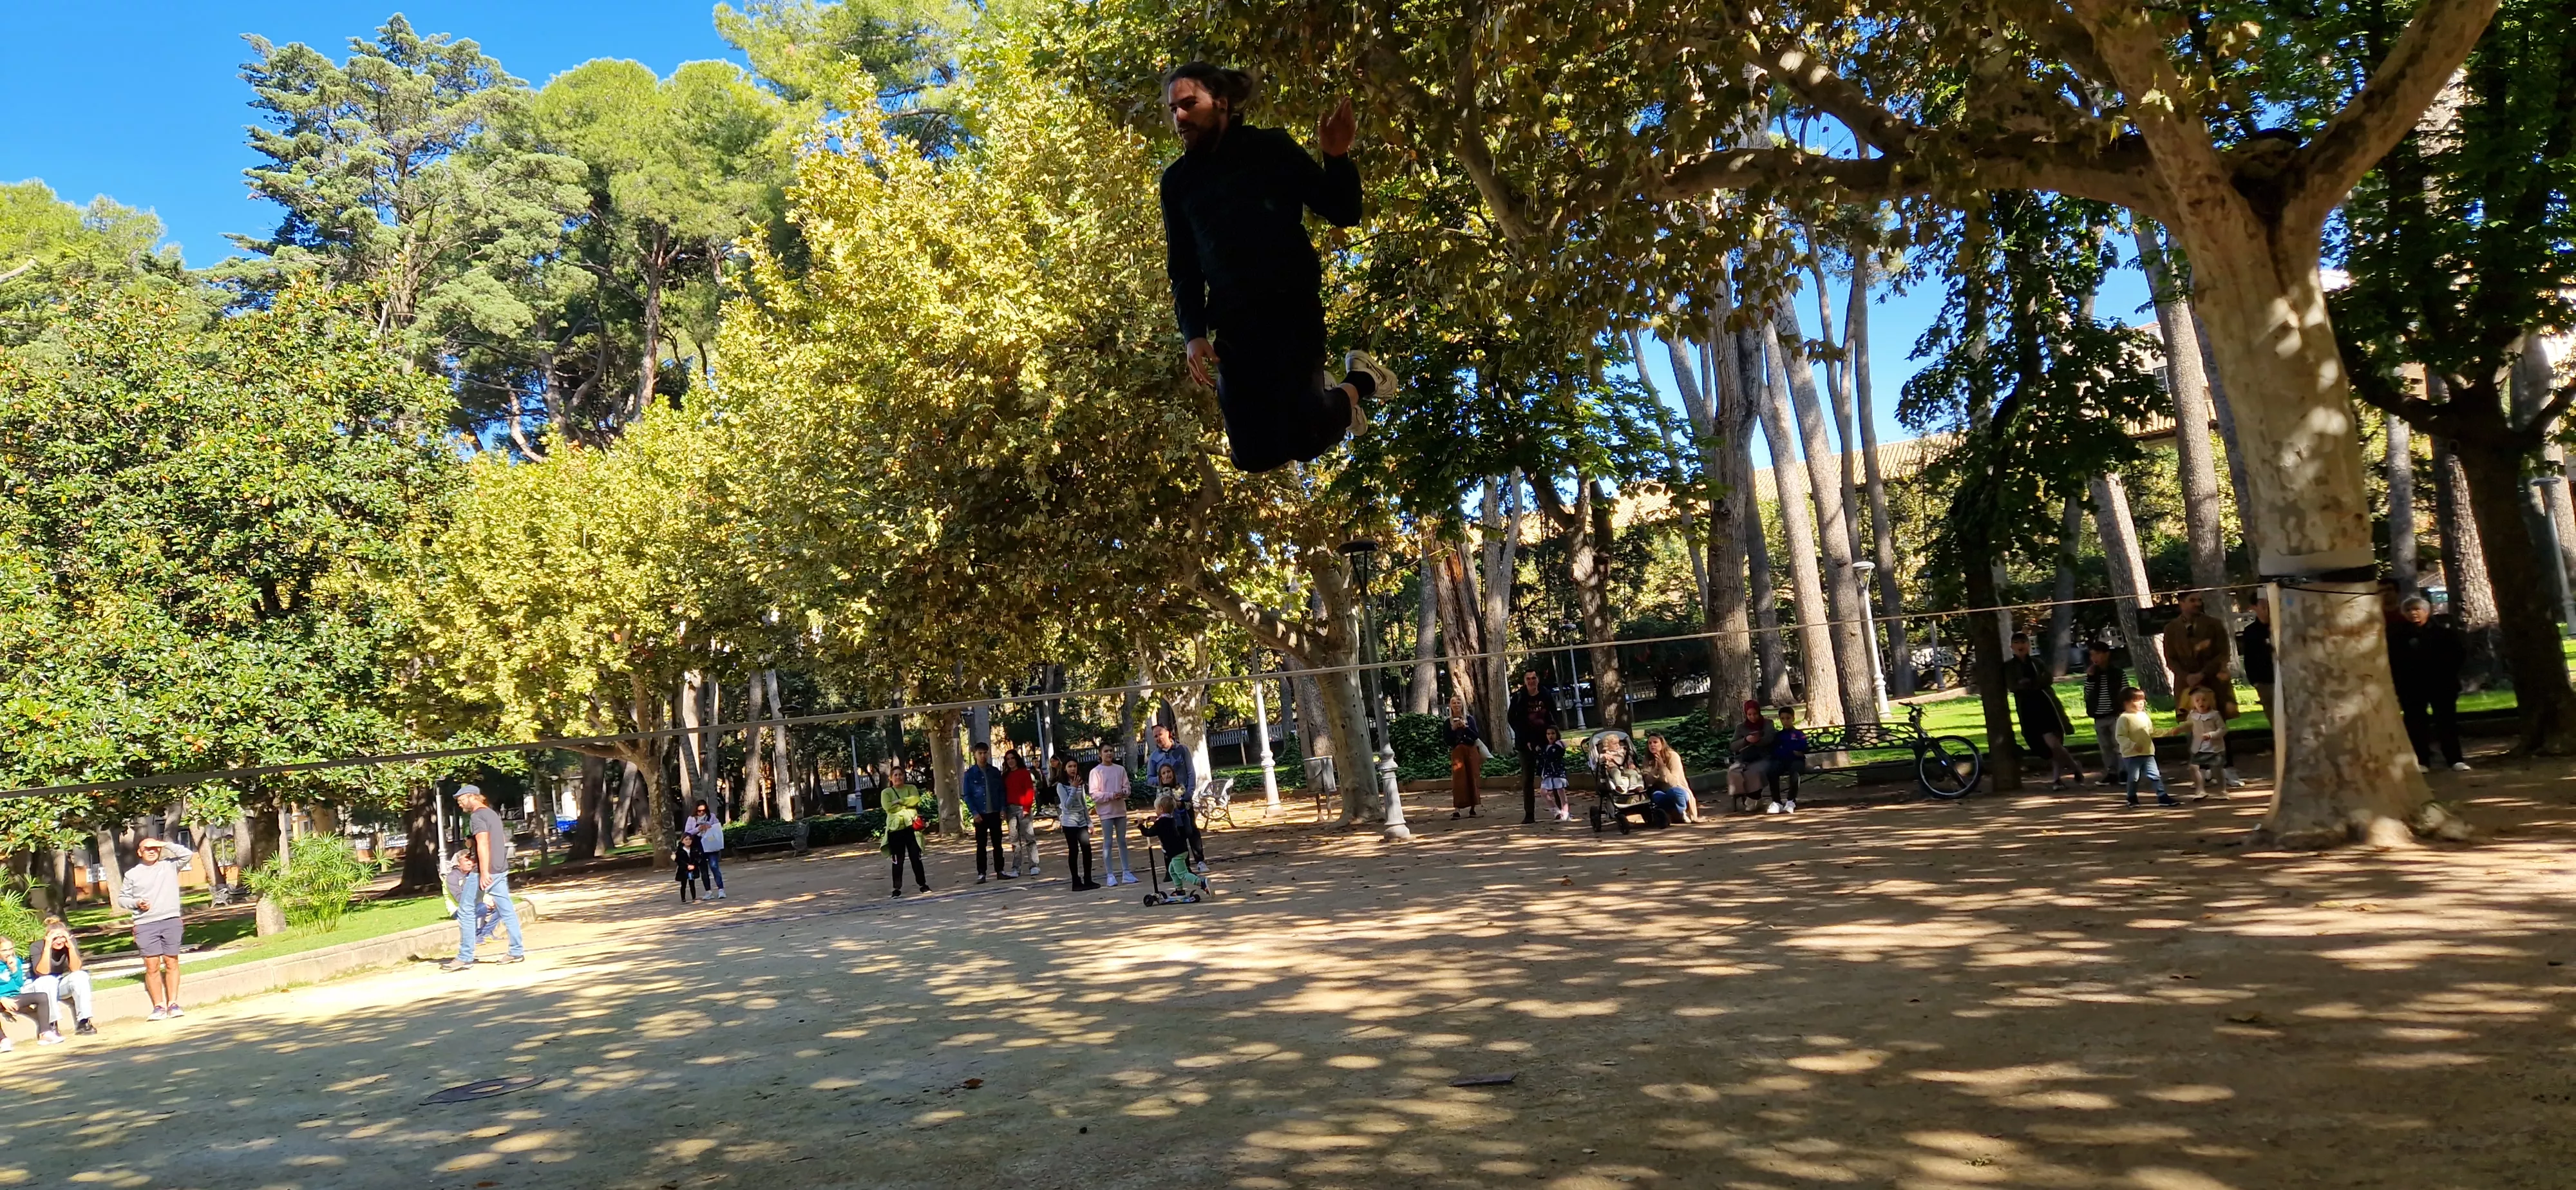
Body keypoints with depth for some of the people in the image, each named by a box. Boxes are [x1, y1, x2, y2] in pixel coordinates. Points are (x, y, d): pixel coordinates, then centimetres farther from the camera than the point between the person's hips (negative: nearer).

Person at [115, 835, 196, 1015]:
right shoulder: (132, 874, 10)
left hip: (171, 921, 0)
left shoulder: (169, 866, 9)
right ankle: (159, 1005, 1)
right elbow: (122, 898, 15)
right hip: (145, 925, 0)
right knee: (152, 966, -3)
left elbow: (187, 854, -3)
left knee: (171, 963, 2)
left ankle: (173, 1003, 5)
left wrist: (165, 845, -1)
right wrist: (136, 903, -5)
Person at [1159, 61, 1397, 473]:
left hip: (1292, 308, -4)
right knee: (1256, 455, -3)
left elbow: (1344, 213, 3)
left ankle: (1358, 383, 14)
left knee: (1303, 439, -19)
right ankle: (1320, 398, 29)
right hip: (1233, 326, 4)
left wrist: (1337, 158, -15)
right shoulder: (1178, 180, 14)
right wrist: (1194, 334, 0)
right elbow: (1183, 270, 15)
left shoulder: (1270, 147, 5)